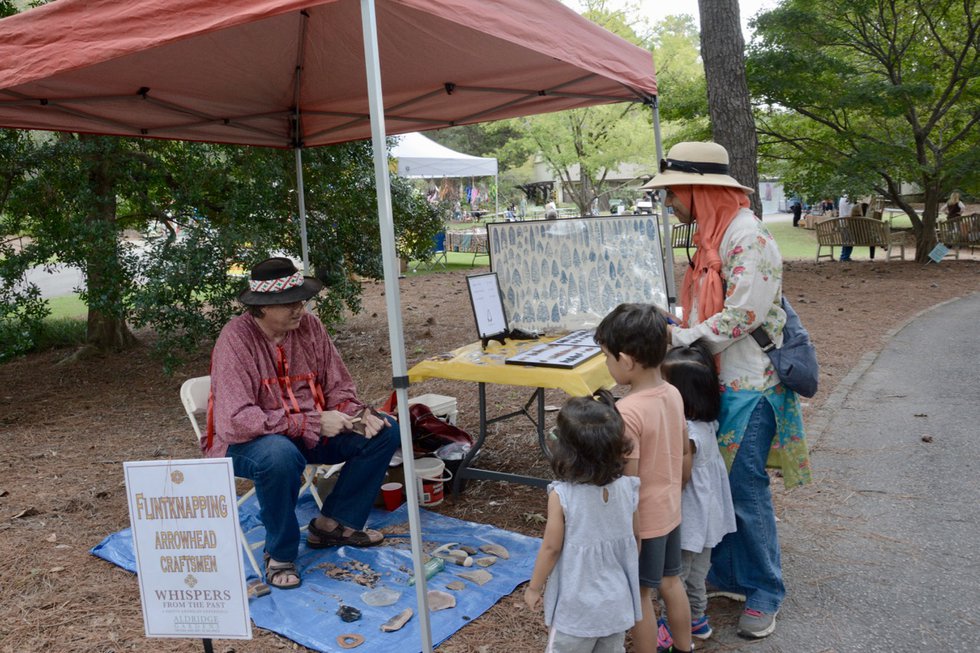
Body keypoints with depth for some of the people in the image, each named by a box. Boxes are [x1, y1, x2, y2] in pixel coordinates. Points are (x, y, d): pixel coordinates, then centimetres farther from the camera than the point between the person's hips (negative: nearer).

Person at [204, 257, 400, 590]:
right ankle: (280, 554, -13)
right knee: (280, 456, -40)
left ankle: (332, 524, 5)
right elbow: (238, 419, -29)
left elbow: (337, 386, 3)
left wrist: (357, 414, -19)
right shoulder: (236, 339, -21)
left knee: (384, 432, -6)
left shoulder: (309, 325, -4)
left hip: (311, 432, 6)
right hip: (247, 442, -6)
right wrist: (312, 423, -31)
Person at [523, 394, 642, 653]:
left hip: (577, 607, -4)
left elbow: (551, 548, -15)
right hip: (618, 603, 4)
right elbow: (634, 539, 1)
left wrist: (533, 587, 2)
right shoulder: (630, 489, -13)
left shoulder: (562, 495, -24)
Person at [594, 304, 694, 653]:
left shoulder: (627, 412, -28)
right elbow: (686, 457, 7)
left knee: (639, 595, 11)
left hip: (641, 520, -8)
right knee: (671, 582, 25)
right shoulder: (674, 394, -4)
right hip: (670, 512, 8)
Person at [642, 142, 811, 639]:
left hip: (748, 385, -9)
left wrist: (681, 337, -16)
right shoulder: (713, 235, 10)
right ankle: (725, 574, 34)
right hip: (717, 381, 9)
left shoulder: (748, 236, -19)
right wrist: (672, 329, 5)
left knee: (745, 488, 3)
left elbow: (742, 315, -23)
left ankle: (764, 593, 22)